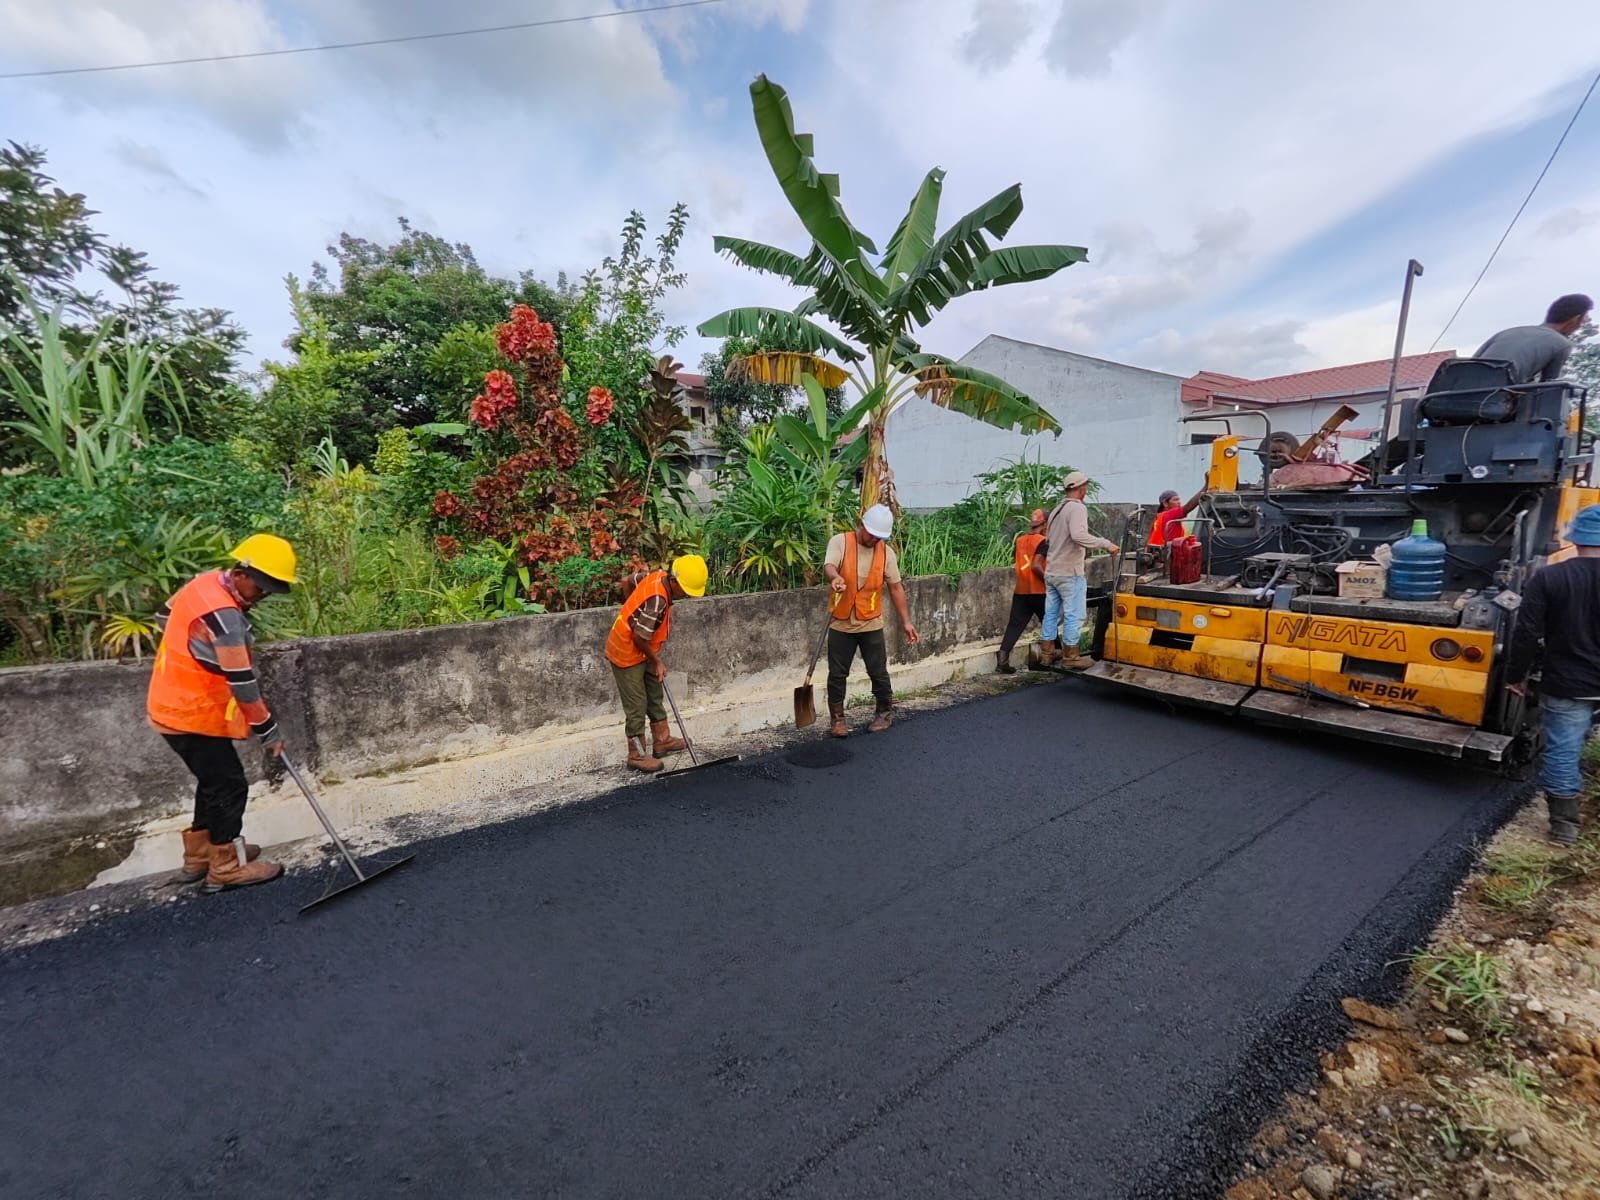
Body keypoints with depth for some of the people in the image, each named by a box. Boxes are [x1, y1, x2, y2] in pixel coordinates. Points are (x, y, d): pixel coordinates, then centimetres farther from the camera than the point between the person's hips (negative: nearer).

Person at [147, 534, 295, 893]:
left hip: (176, 705, 10)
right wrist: (268, 730, -18)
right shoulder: (224, 616, -30)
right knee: (229, 785, 1)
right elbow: (242, 682, -26)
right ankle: (226, 867, 14)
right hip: (192, 715, -10)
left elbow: (165, 616, 18)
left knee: (214, 780, 20)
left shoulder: (205, 583, -1)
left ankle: (199, 854, 34)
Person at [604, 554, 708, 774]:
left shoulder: (657, 576, -6)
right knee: (637, 705, 1)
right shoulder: (657, 600, -33)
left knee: (655, 695, 19)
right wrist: (657, 662, -14)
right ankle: (637, 755, 16)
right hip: (627, 654, -10)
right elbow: (639, 637, -28)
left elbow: (630, 581, 12)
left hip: (641, 652, 10)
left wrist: (633, 609, 20)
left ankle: (662, 740, 33)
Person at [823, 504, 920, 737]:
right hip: (841, 624, -1)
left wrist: (906, 622, 3)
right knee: (837, 674, 7)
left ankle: (885, 712, 31)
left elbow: (896, 588, 5)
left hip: (871, 624, 1)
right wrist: (835, 577, -50)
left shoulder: (887, 552, -1)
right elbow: (829, 566, -26)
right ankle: (836, 719, 22)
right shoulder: (839, 542, -8)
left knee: (878, 673, 8)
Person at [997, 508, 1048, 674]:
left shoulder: (1020, 540, 9)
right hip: (1038, 591, -5)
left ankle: (1002, 660, -10)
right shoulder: (1043, 542, -10)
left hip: (1020, 591, 5)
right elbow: (1036, 566, -21)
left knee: (1014, 625, 1)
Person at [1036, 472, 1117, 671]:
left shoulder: (1056, 510, 13)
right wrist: (1105, 544, -25)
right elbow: (1078, 535, -29)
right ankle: (1070, 657, 5)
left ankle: (1047, 653, 19)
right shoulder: (1077, 507, -13)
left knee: (1051, 613, 12)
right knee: (1074, 615, 0)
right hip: (1070, 573, -8)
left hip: (1051, 571, 8)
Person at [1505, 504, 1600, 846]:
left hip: (1566, 685, -3)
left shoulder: (1548, 577, -13)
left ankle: (1564, 825, 11)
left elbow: (1527, 634, -13)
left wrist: (1515, 675, -1)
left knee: (1562, 750, 5)